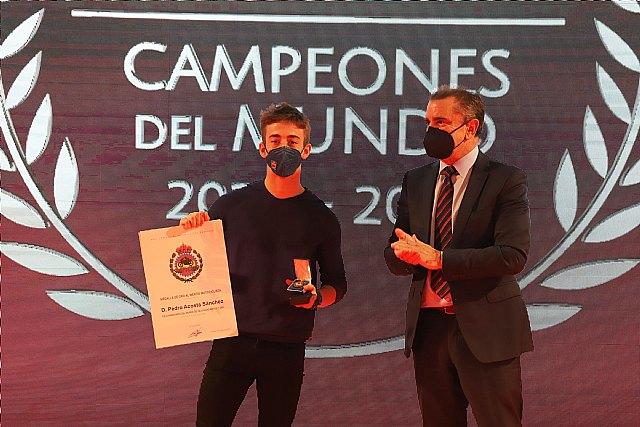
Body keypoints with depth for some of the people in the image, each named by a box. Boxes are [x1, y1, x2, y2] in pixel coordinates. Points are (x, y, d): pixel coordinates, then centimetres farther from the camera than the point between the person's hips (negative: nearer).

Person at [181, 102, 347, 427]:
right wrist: (190, 233, -10)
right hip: (232, 340, 0)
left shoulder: (321, 219, 3)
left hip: (286, 348, 0)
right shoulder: (232, 205, 2)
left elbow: (336, 284, 10)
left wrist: (317, 297, -12)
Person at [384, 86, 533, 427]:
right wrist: (408, 253, -14)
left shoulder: (506, 181, -5)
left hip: (486, 329, -5)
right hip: (428, 328, 5)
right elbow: (393, 258, 12)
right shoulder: (415, 182, 12)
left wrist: (438, 258, -19)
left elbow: (513, 256, -16)